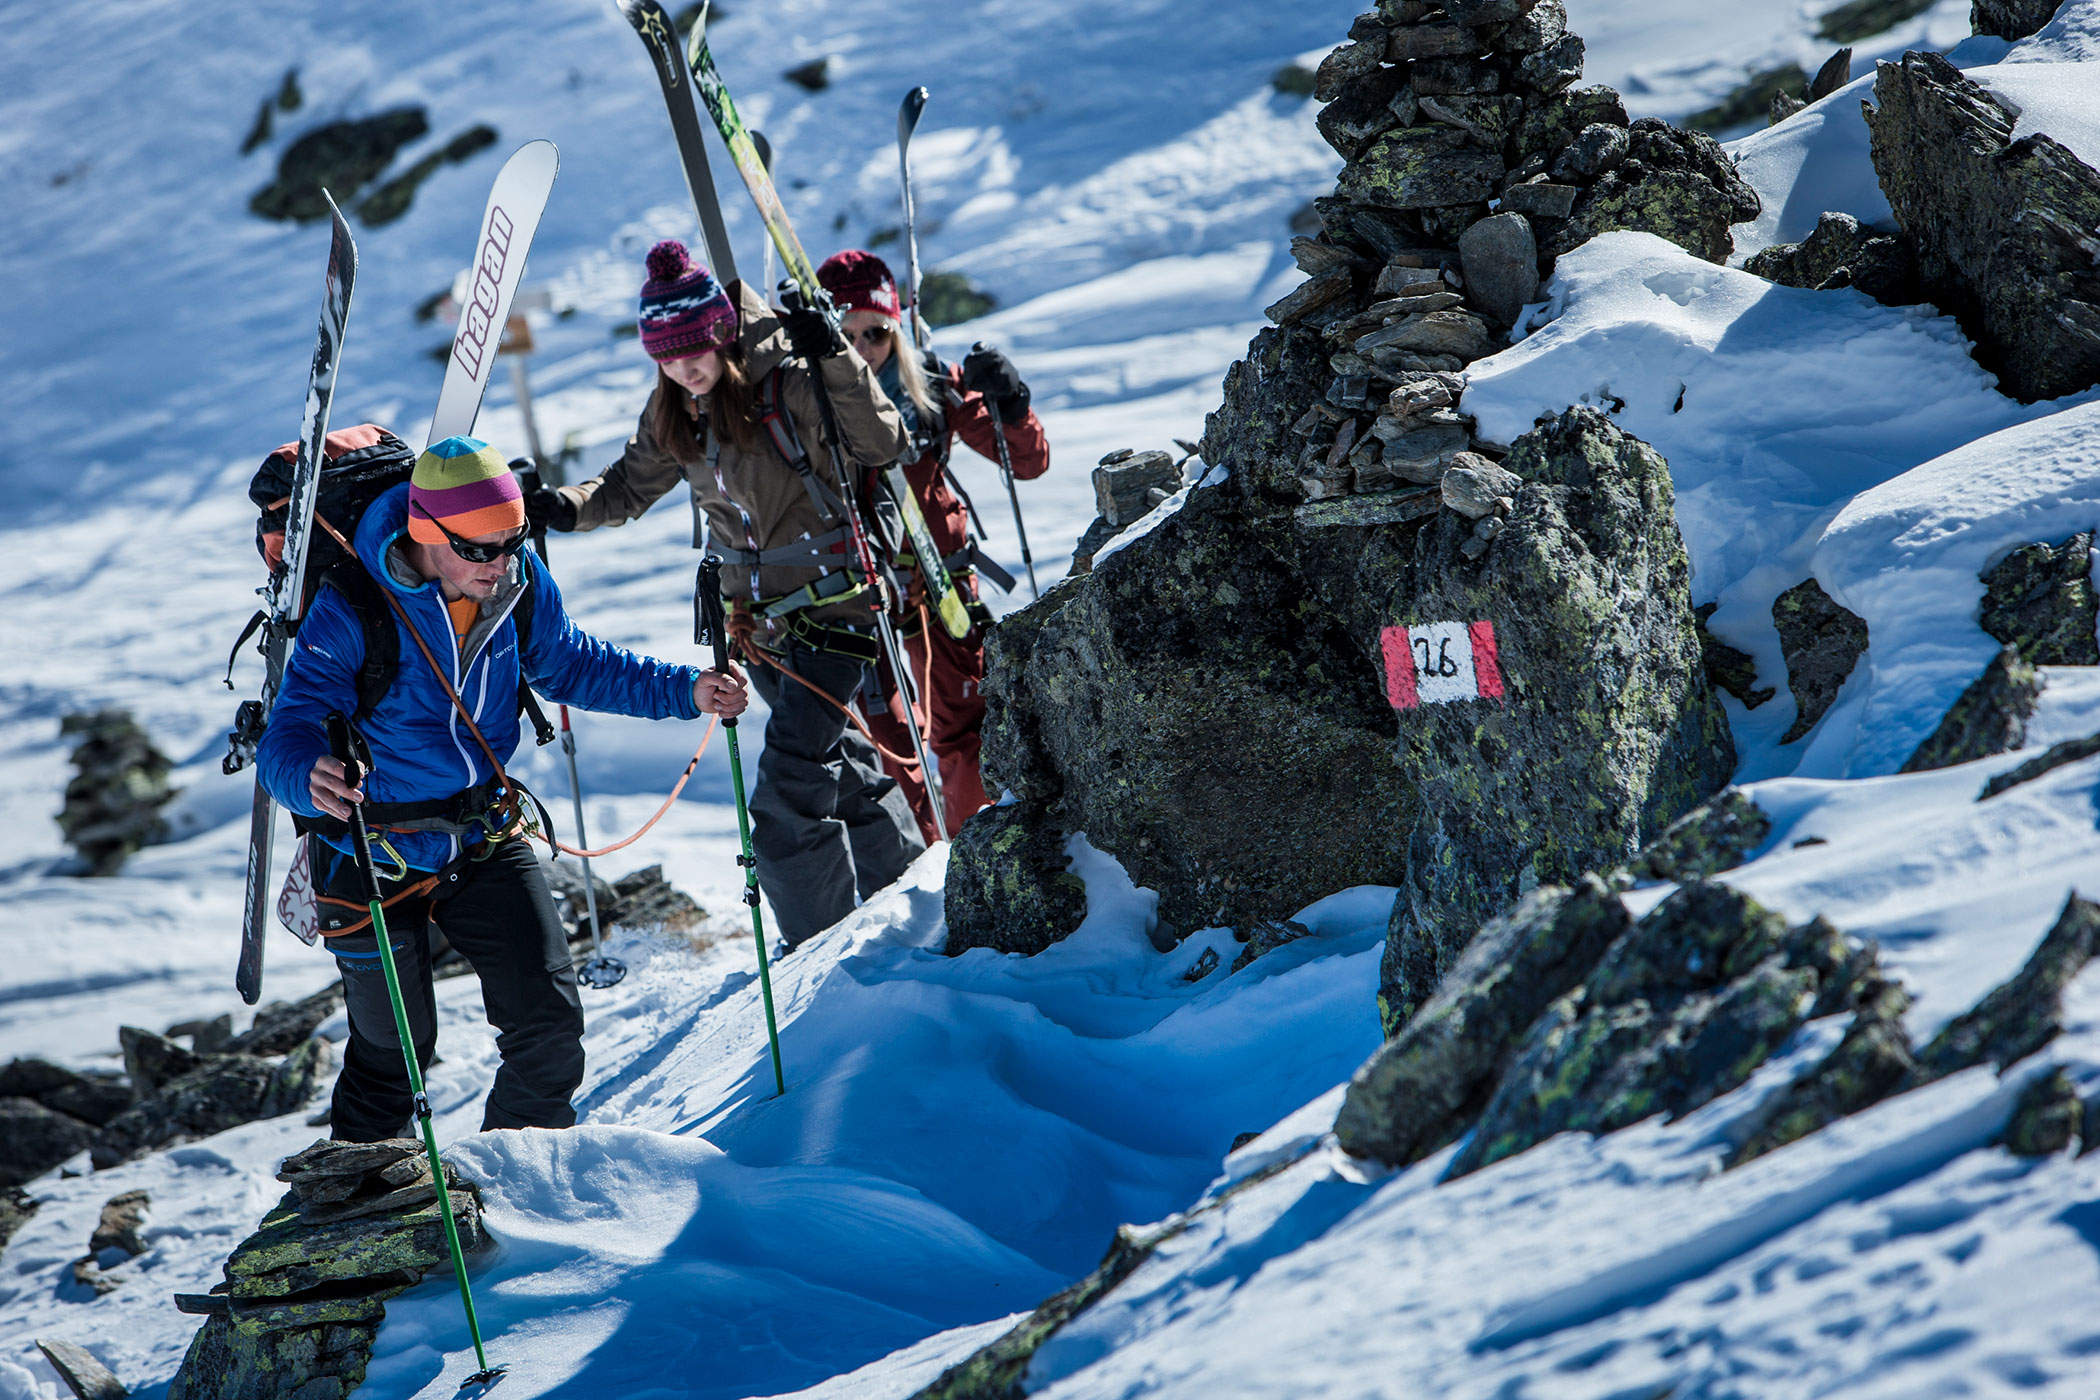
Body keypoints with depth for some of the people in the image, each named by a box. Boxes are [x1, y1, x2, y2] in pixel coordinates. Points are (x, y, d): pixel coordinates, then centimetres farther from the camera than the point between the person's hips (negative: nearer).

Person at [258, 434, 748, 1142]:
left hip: (486, 838, 4)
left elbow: (572, 663, 8)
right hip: (374, 856, -4)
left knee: (551, 1032, 0)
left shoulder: (518, 583, -11)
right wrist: (312, 778, -57)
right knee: (394, 1048, 11)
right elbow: (288, 735, -32)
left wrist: (685, 690, -6)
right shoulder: (350, 609, -26)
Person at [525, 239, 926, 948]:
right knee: (835, 759, 21)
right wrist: (565, 507, -6)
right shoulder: (672, 412, 1)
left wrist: (833, 360, -34)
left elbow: (883, 445, -25)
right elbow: (629, 487, 12)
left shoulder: (789, 384, -19)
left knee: (789, 796, -12)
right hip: (759, 612, 7)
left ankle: (823, 944, 0)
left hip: (834, 601, -7)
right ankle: (902, 877, 40)